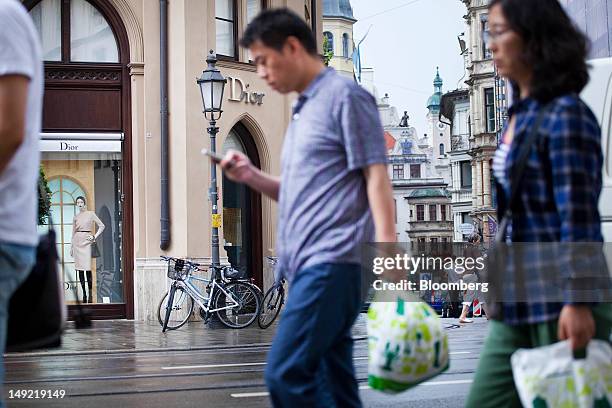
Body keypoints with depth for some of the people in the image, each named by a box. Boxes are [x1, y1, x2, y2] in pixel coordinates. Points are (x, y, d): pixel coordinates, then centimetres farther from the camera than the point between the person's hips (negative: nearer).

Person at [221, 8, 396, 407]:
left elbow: (376, 175, -10)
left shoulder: (345, 96, -3)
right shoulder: (304, 109, 23)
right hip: (311, 265, 9)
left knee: (286, 373, -16)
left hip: (332, 262, -9)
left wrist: (386, 248, -20)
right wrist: (251, 176, 11)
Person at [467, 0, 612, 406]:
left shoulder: (566, 114, -12)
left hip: (559, 306, -9)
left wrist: (578, 303, -21)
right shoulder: (522, 115, 14)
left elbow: (579, 217, -17)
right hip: (519, 306, 9)